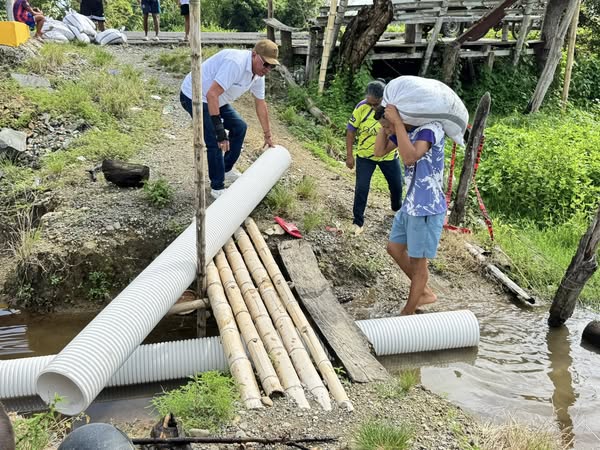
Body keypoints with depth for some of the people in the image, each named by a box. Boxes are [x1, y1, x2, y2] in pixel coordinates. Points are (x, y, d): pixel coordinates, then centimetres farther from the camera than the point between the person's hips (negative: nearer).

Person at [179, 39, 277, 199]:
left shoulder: (258, 74, -2)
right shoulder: (235, 63, -32)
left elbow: (260, 104, 12)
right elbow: (211, 95, -38)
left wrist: (268, 135, 19)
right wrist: (219, 130, -39)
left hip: (216, 99, 10)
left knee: (239, 127, 13)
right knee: (216, 142, -16)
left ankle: (227, 170, 28)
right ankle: (217, 188, -1)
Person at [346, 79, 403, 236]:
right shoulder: (362, 107, -20)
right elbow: (351, 131, -9)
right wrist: (349, 155, -9)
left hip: (389, 155, 2)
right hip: (365, 156, -2)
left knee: (397, 185, 16)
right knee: (361, 188, -3)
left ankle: (397, 208, 46)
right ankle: (358, 221, 13)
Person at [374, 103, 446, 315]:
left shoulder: (431, 128, -22)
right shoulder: (404, 130, 2)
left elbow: (410, 158, -36)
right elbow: (379, 151, 9)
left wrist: (396, 122, -32)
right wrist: (387, 125, -4)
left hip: (427, 208, -9)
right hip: (410, 204, 9)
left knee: (418, 261, 4)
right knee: (394, 248, 20)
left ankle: (407, 313, 20)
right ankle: (425, 292, 35)